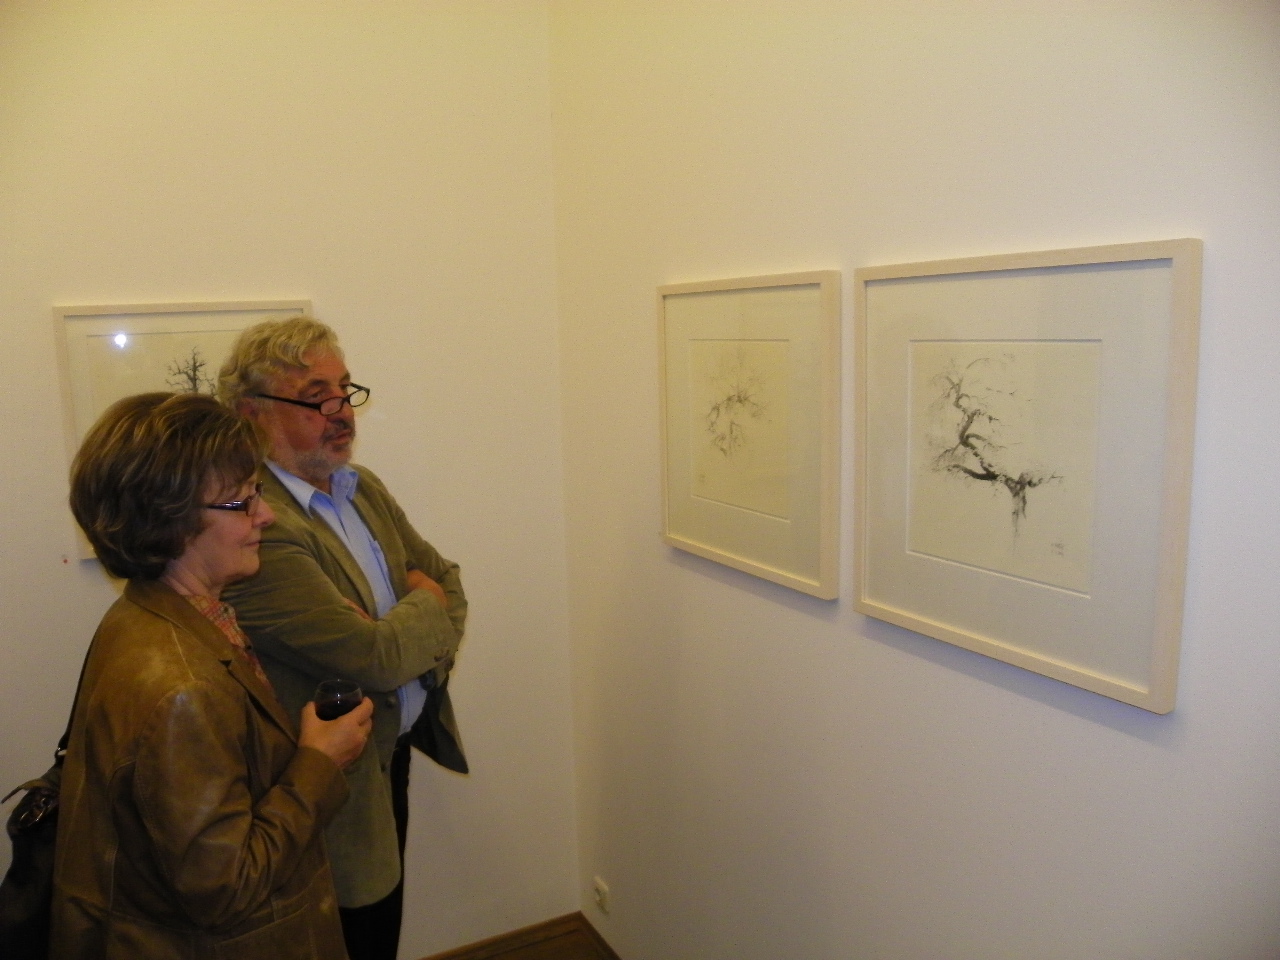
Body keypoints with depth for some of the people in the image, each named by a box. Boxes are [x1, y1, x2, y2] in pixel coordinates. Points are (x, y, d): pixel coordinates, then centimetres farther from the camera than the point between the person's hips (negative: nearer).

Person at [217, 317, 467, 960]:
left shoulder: (365, 488, 3)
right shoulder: (254, 524, -27)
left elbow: (445, 578, 6)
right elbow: (375, 657, -31)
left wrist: (424, 654, -14)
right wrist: (427, 606, -10)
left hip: (394, 751, 8)